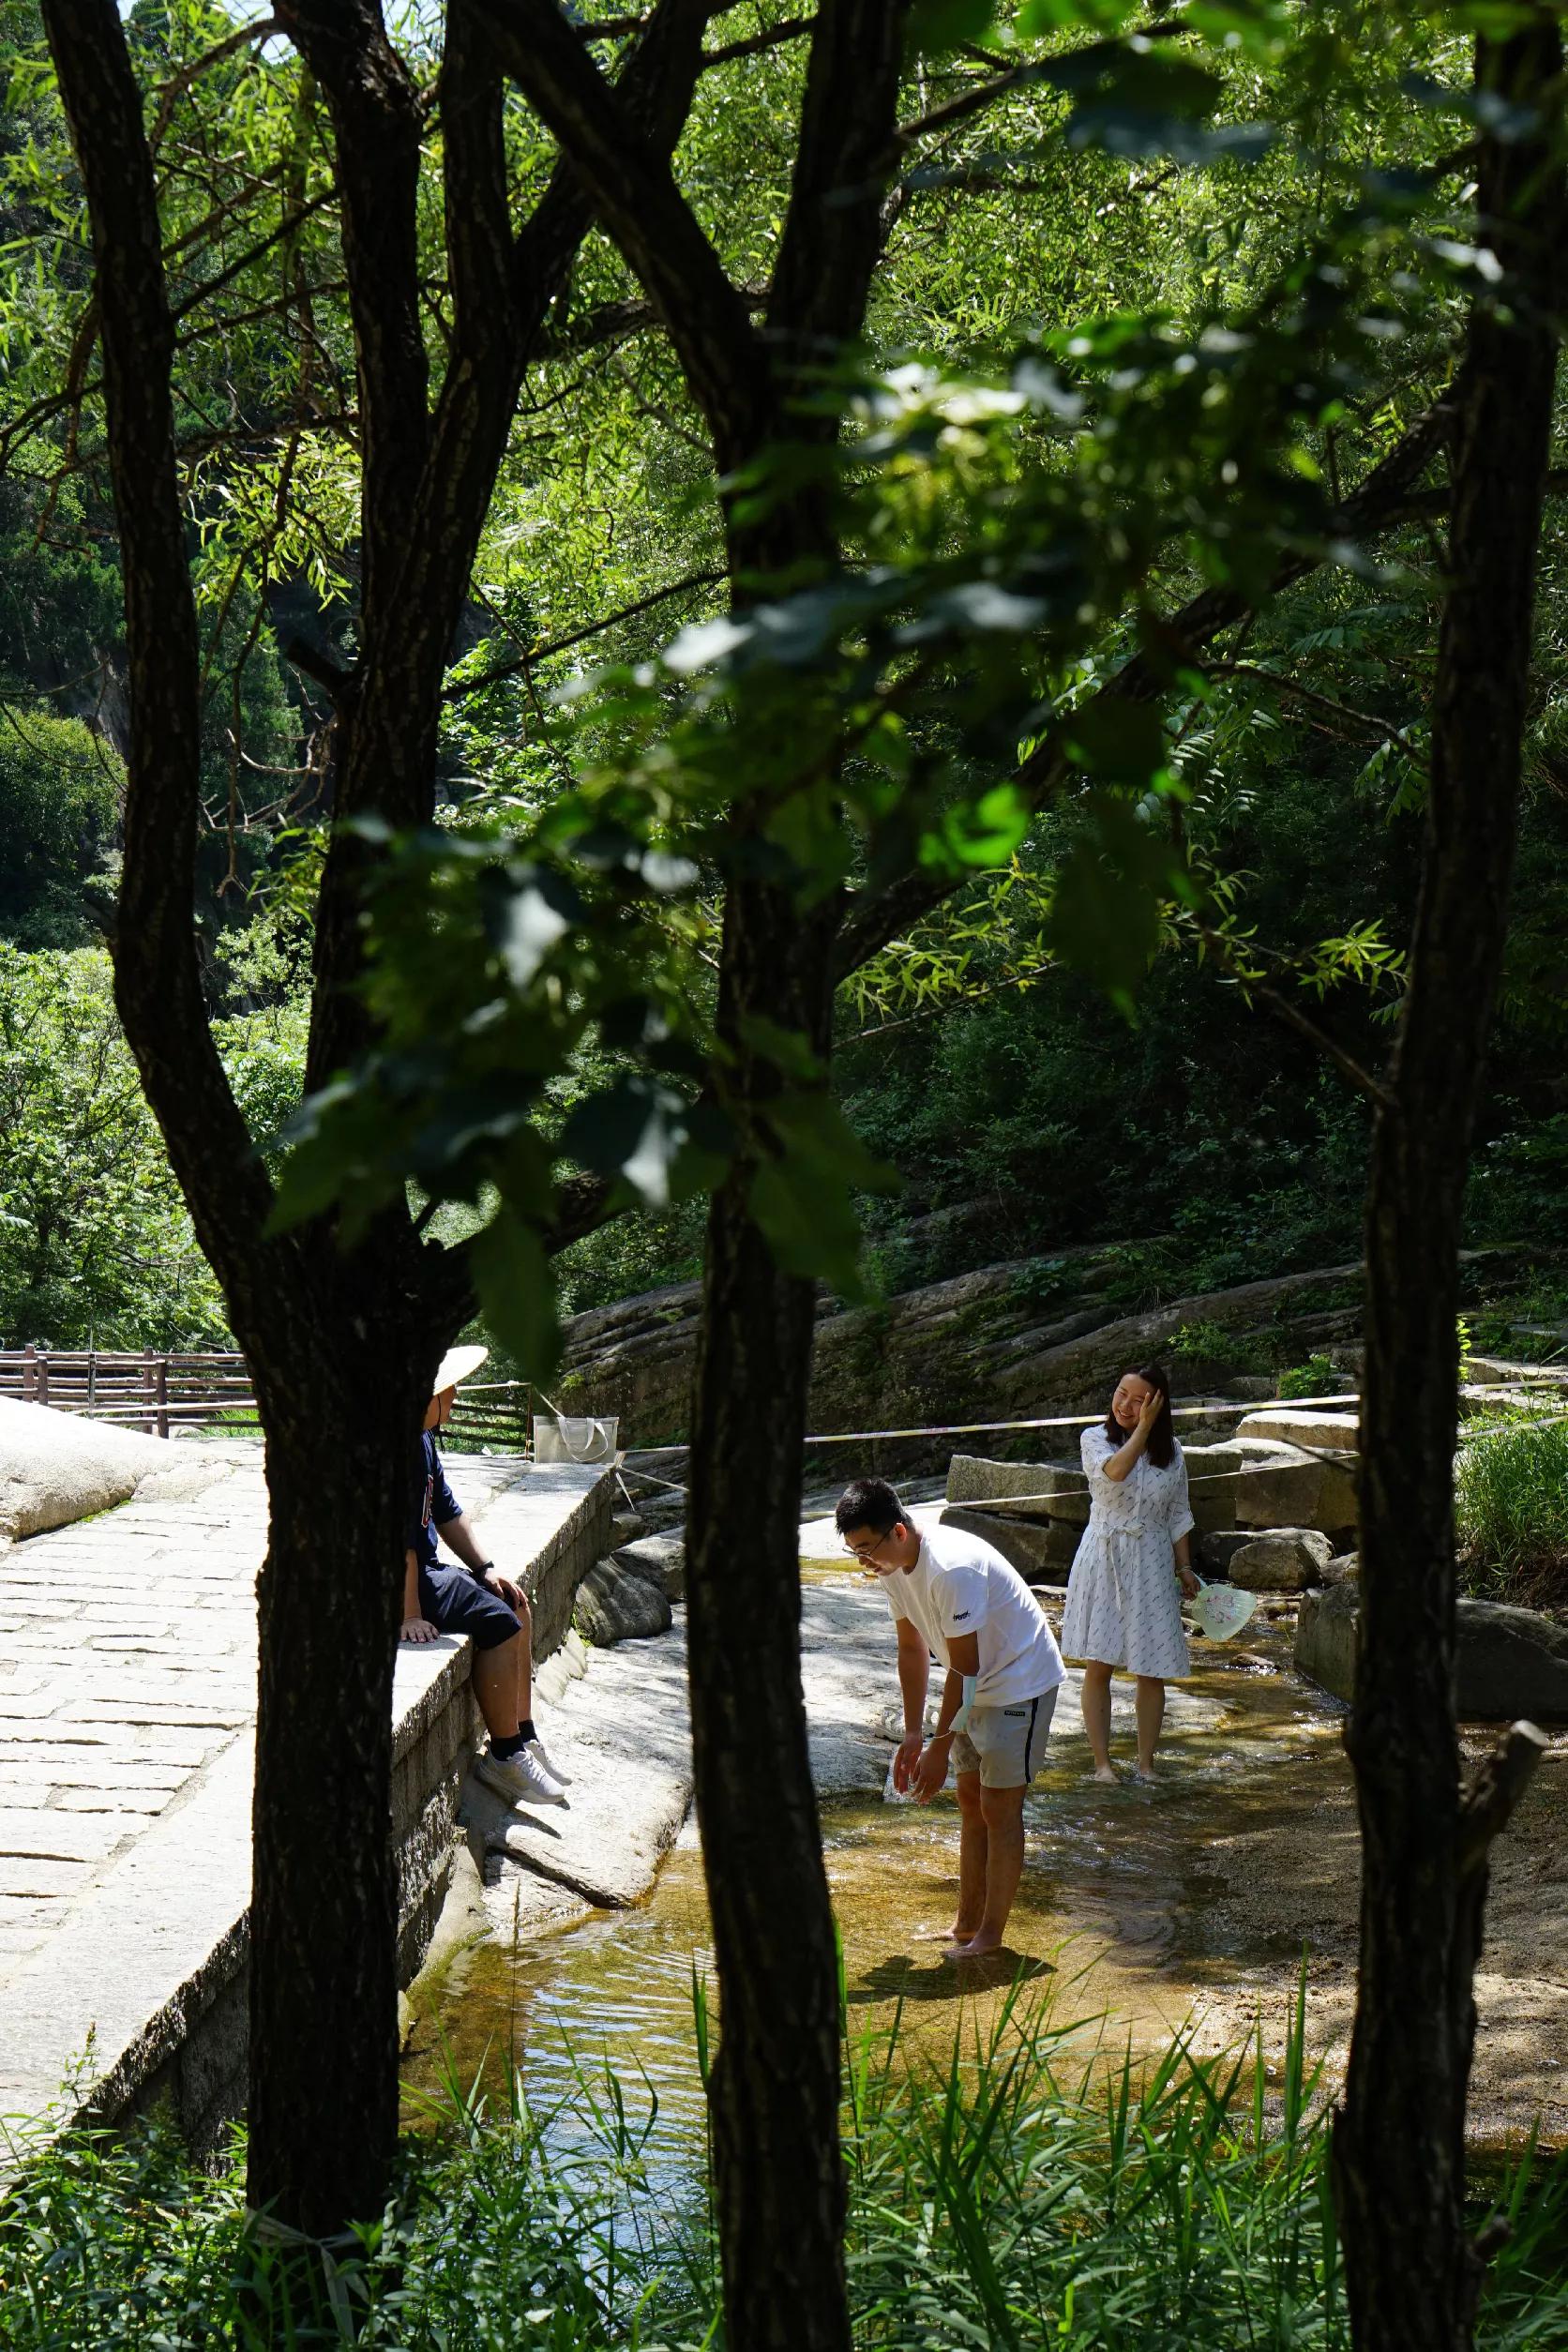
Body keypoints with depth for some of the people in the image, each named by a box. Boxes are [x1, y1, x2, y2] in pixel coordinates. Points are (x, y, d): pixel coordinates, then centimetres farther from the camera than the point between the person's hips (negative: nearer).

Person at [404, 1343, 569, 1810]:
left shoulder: (422, 1441, 9)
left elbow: (447, 1514, 18)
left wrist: (486, 1568, 11)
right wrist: (409, 1616, -28)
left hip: (422, 1571, 11)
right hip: (391, 1580, -11)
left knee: (517, 1607, 11)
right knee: (499, 1622, -18)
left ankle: (523, 1737, 17)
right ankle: (504, 1756, -8)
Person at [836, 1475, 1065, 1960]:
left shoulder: (952, 1568, -33)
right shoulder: (893, 1565, -6)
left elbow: (963, 1668, -27)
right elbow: (912, 1648, 6)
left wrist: (939, 1748, -21)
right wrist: (912, 1734, 6)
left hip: (1021, 1680, -9)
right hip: (978, 1686, 9)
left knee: (999, 1808, -4)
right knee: (970, 1800, 12)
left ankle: (991, 1934, 5)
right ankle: (967, 1923, 21)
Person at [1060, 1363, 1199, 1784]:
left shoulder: (1170, 1450, 6)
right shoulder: (1095, 1439, -2)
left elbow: (1178, 1515, 11)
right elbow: (1115, 1471, -24)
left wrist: (1184, 1567, 6)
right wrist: (1143, 1429, -19)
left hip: (1151, 1565, 2)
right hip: (1103, 1562, -2)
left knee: (1151, 1670, 2)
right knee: (1098, 1666, -2)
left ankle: (1146, 1763, 13)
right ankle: (1102, 1762, 7)